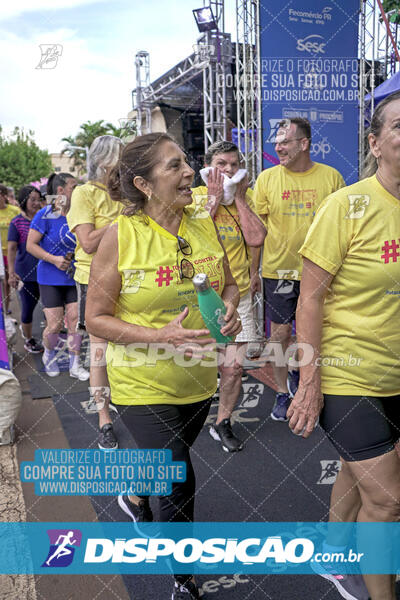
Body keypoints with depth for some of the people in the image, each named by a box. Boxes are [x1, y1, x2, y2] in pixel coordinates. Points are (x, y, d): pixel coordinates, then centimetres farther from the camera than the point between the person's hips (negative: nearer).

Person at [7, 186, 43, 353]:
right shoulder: (17, 222, -6)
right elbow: (12, 248, -9)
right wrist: (11, 272, -17)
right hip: (26, 272, -4)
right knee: (28, 306, 6)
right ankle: (28, 340, 25)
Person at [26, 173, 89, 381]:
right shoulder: (45, 215, -10)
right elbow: (31, 245, -10)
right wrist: (53, 259, -20)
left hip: (73, 277, 4)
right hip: (50, 279, -4)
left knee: (75, 320, 1)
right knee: (55, 324, -1)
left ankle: (75, 365, 14)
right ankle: (48, 355, 30)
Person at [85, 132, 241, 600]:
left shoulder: (203, 225, -3)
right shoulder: (121, 234, -16)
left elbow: (229, 284, 10)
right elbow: (95, 318, -14)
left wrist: (229, 310, -12)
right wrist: (161, 337, -26)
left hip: (198, 379, 5)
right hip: (144, 385, -5)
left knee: (166, 467, 25)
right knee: (181, 483, -7)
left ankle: (135, 497, 61)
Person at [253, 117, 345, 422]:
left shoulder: (331, 177, -1)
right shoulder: (267, 178, -2)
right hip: (278, 270, 0)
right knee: (280, 332, 4)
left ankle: (297, 371, 41)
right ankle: (283, 392, 22)